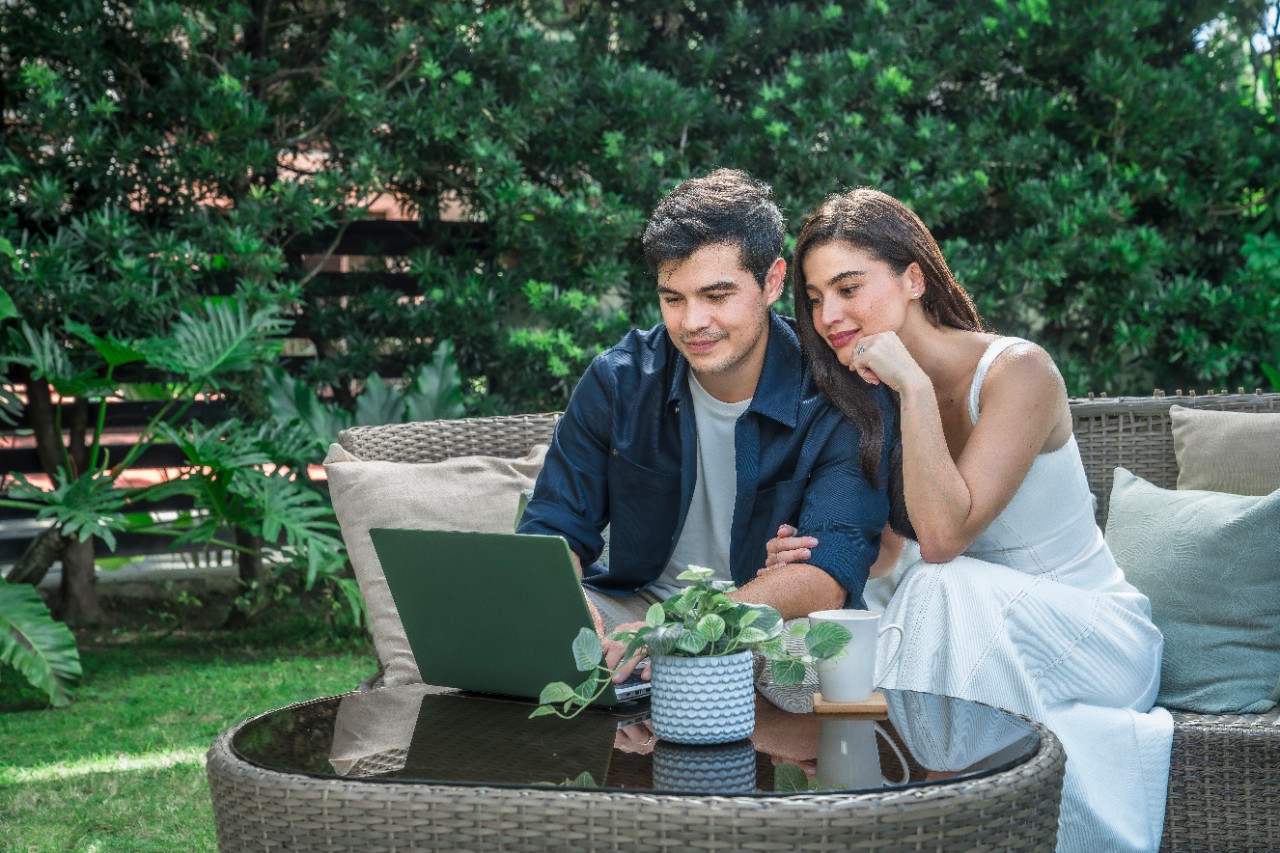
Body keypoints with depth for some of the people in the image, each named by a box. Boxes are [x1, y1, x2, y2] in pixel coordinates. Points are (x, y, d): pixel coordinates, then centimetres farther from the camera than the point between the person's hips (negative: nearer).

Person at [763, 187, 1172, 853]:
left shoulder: (1016, 371, -17)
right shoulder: (868, 397, 2)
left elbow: (943, 537, -27)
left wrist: (914, 386, -29)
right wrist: (808, 558, -19)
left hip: (1091, 637, -4)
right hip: (979, 638, 5)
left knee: (943, 593, -33)